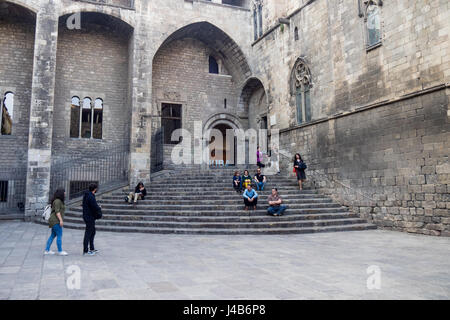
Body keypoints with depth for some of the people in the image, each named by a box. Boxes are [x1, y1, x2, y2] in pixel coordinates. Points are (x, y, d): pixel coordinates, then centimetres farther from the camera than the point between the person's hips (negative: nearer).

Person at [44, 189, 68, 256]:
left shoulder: (59, 201, 17)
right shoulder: (57, 201, -14)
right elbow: (57, 211, -21)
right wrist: (61, 220, -24)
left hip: (55, 221, 10)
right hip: (56, 221, -10)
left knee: (53, 235, 12)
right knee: (59, 235, -7)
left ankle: (47, 250, 15)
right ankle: (60, 251, -4)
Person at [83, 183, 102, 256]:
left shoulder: (87, 195, 11)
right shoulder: (91, 197, -21)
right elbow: (95, 207, -24)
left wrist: (97, 207, 3)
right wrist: (99, 208, -3)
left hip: (87, 216, 10)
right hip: (90, 217, -10)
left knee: (92, 232, 19)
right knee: (88, 234, -3)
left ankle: (92, 249, 29)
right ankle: (85, 251, 5)